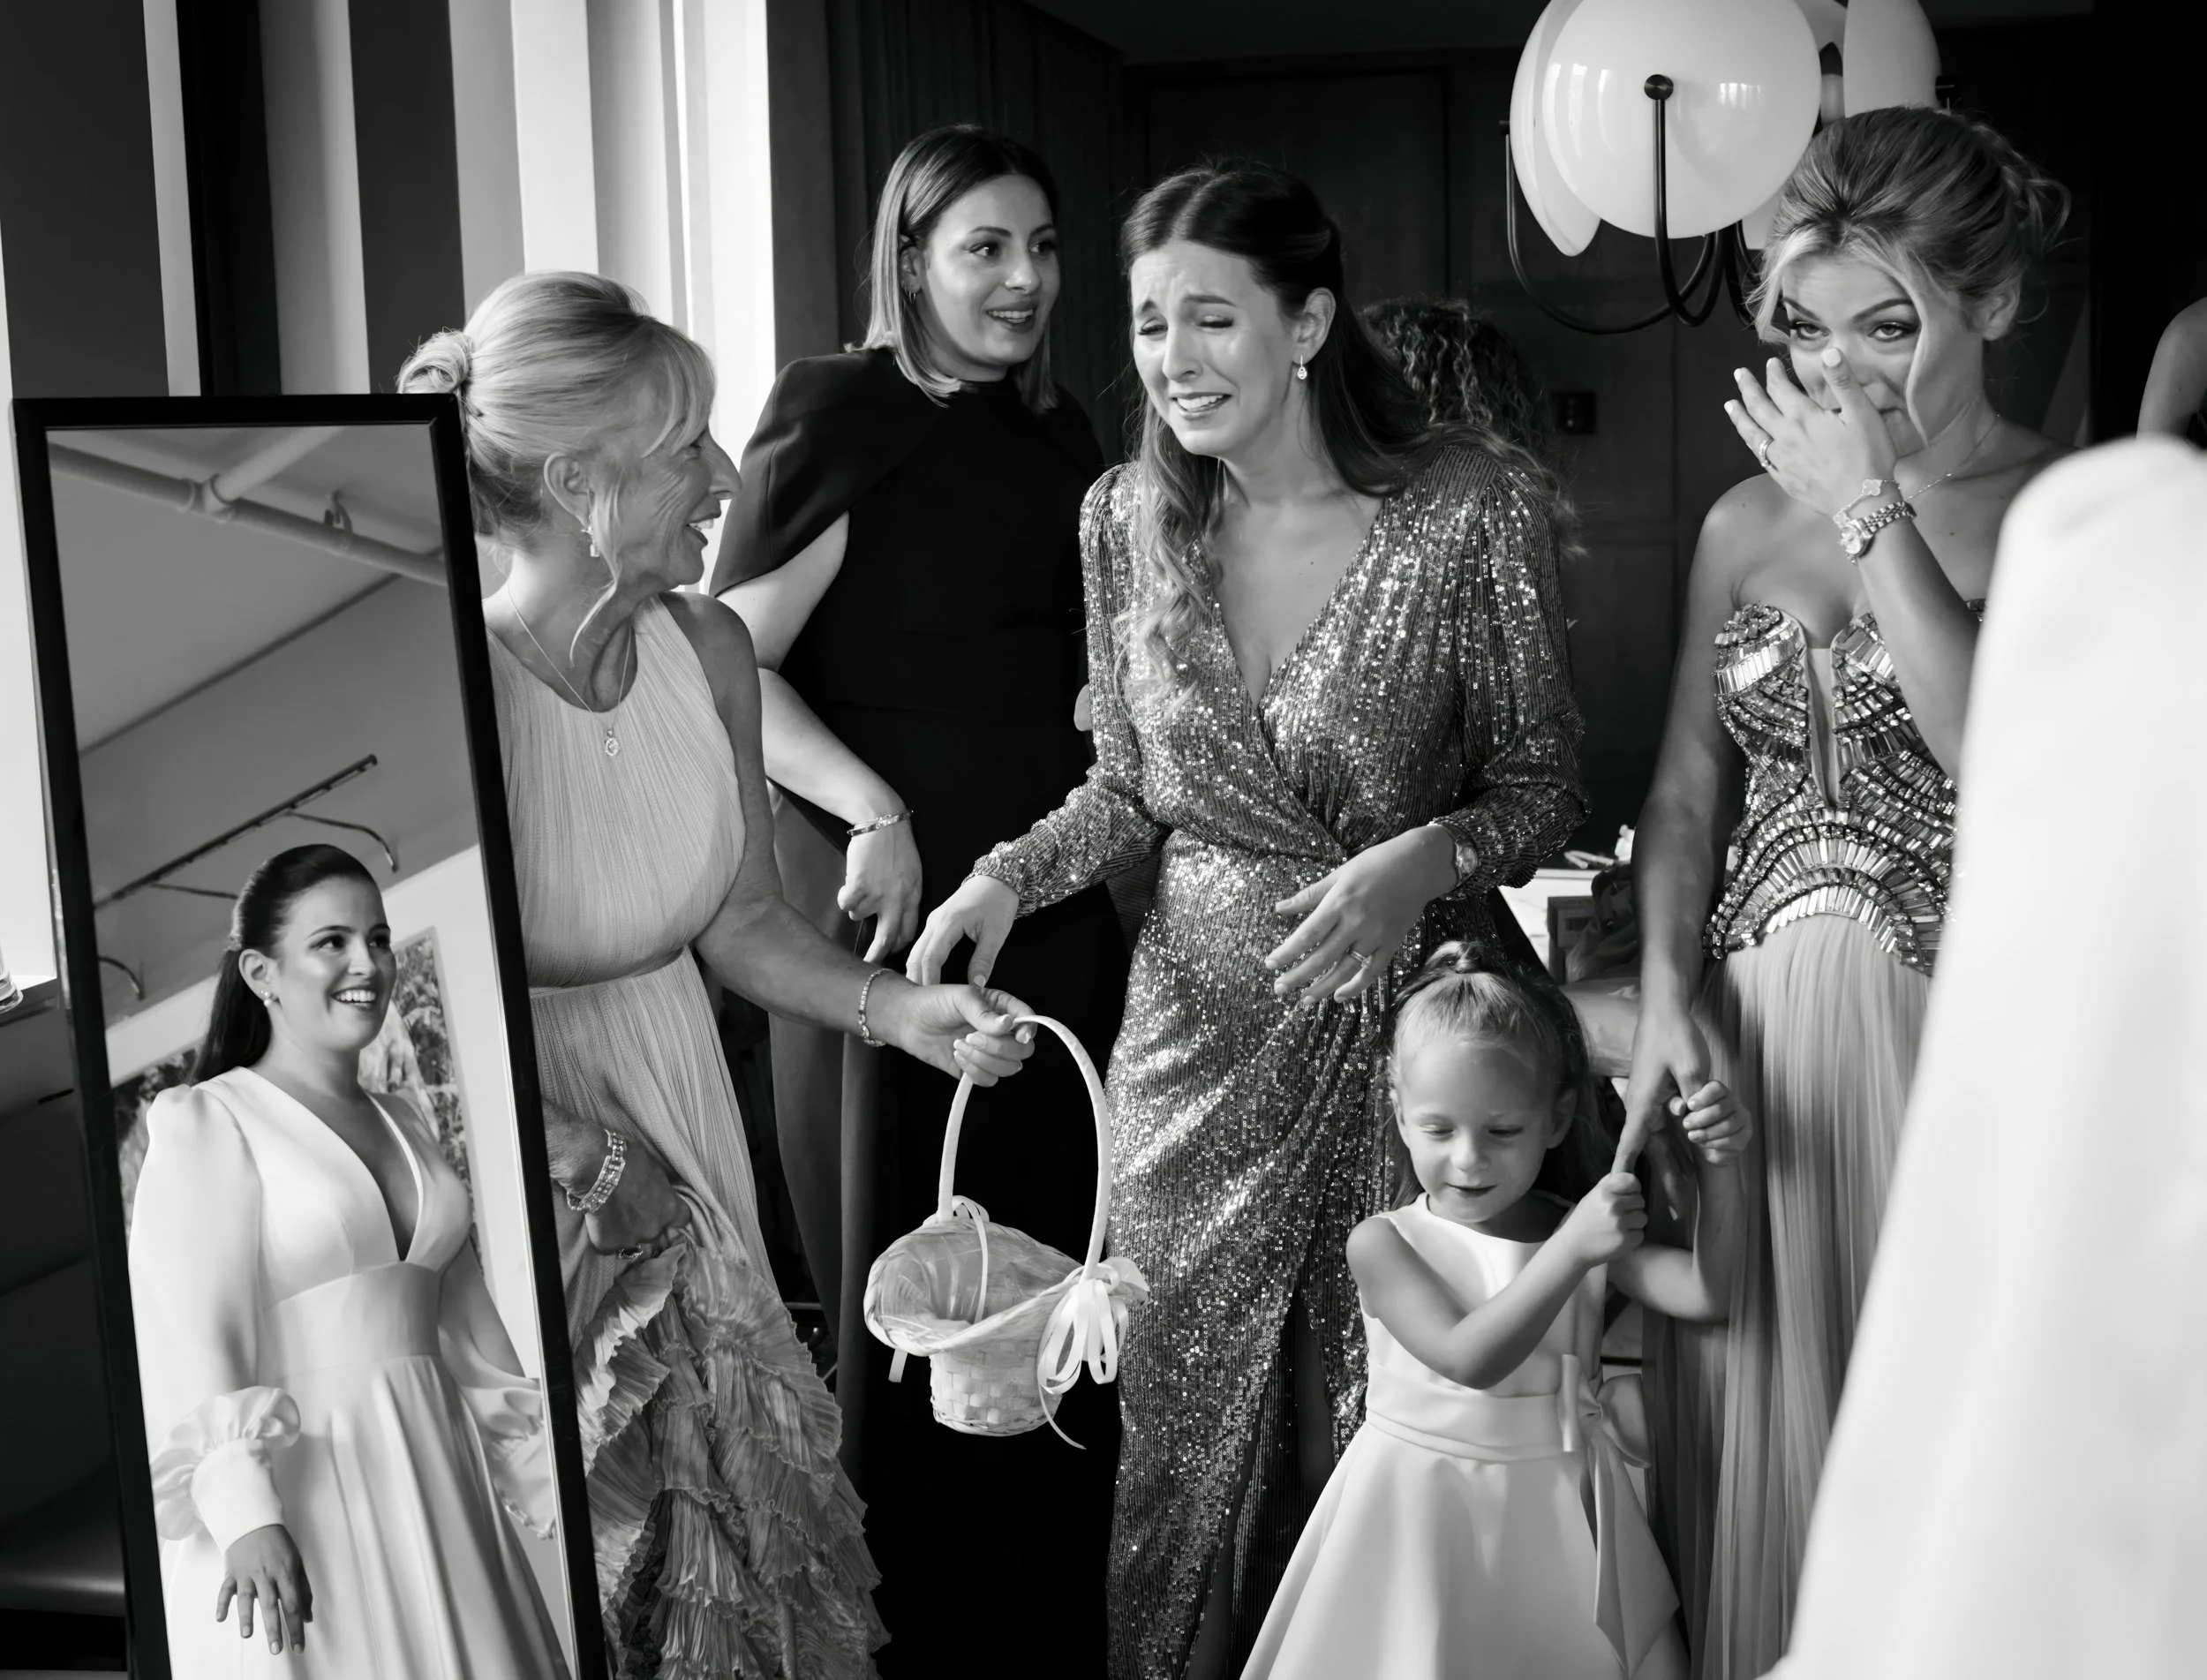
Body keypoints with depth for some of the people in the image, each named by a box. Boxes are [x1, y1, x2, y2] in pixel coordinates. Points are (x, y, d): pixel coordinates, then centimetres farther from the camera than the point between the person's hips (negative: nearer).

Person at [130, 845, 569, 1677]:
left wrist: (544, 1474, 14)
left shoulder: (405, 1124, 16)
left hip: (434, 1480, 6)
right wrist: (244, 1514, -25)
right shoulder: (206, 1122, -4)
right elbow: (190, 1332, -14)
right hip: (293, 1486, -6)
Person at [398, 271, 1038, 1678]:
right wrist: (579, 1173, -21)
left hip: (673, 1128, 6)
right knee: (564, 1553, 7)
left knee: (742, 1517, 12)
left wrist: (899, 1009, -11)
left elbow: (743, 923, 3)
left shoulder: (708, 649, -8)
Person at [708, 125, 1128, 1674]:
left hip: (1059, 905, 6)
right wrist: (872, 811, -22)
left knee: (1058, 1258, 11)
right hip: (893, 904, -6)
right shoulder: (843, 419, -6)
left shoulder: (1059, 437, 13)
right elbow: (732, 667, -11)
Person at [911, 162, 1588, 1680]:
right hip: (1200, 1019, 3)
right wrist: (1005, 878, -7)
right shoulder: (1128, 519, 0)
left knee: (1385, 1414, 7)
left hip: (1404, 1014, -3)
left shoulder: (1474, 515, -12)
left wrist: (1426, 858, -22)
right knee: (1186, 1414, 13)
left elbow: (1544, 787, -3)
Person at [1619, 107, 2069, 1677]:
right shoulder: (1748, 519, 9)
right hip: (1757, 1037, 4)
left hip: (1969, 1030, -4)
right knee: (1753, 1448, 11)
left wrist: (1875, 511, -15)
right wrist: (1671, 995, -3)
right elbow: (1686, 789, 11)